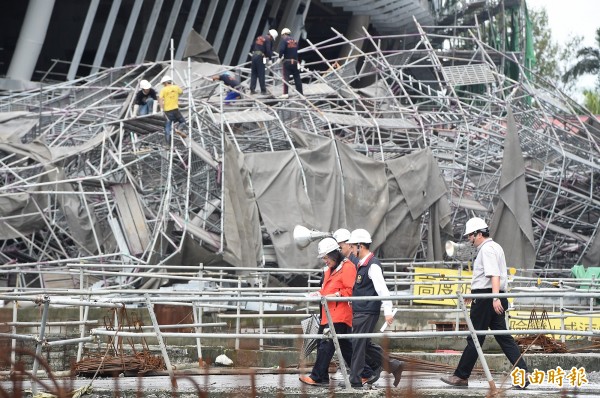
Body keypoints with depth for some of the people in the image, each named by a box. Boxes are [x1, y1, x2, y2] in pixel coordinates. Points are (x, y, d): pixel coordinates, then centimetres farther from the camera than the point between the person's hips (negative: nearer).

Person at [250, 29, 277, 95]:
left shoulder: (259, 37, 17)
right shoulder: (268, 39, -6)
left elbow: (252, 46, 22)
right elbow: (268, 50, -14)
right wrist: (269, 58, -2)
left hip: (254, 55, 7)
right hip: (260, 57, -7)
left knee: (253, 74, 10)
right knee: (261, 75, -4)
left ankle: (252, 89, 9)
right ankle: (263, 90, -2)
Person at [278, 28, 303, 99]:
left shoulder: (284, 40, -4)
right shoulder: (295, 41, 14)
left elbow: (281, 49, -18)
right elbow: (297, 50, 13)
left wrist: (280, 56, -5)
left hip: (287, 61, -5)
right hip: (295, 61, 5)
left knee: (286, 77, -4)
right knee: (297, 77, 9)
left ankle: (285, 93, -11)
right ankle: (300, 92, 10)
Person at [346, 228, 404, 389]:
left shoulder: (373, 265, -16)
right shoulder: (361, 264, 14)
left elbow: (382, 289, -22)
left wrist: (388, 311, -26)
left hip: (367, 313, -10)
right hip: (359, 312, 10)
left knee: (358, 345, -4)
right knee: (364, 344, 14)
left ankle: (356, 382, 3)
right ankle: (392, 365, 20)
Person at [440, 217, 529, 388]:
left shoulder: (487, 249, -10)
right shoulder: (495, 247, 22)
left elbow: (494, 275, -24)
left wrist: (495, 298, -33)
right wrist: (474, 293, 40)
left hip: (485, 298, -10)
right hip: (494, 298, 10)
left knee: (474, 338, -2)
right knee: (503, 337, 5)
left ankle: (461, 377, 5)